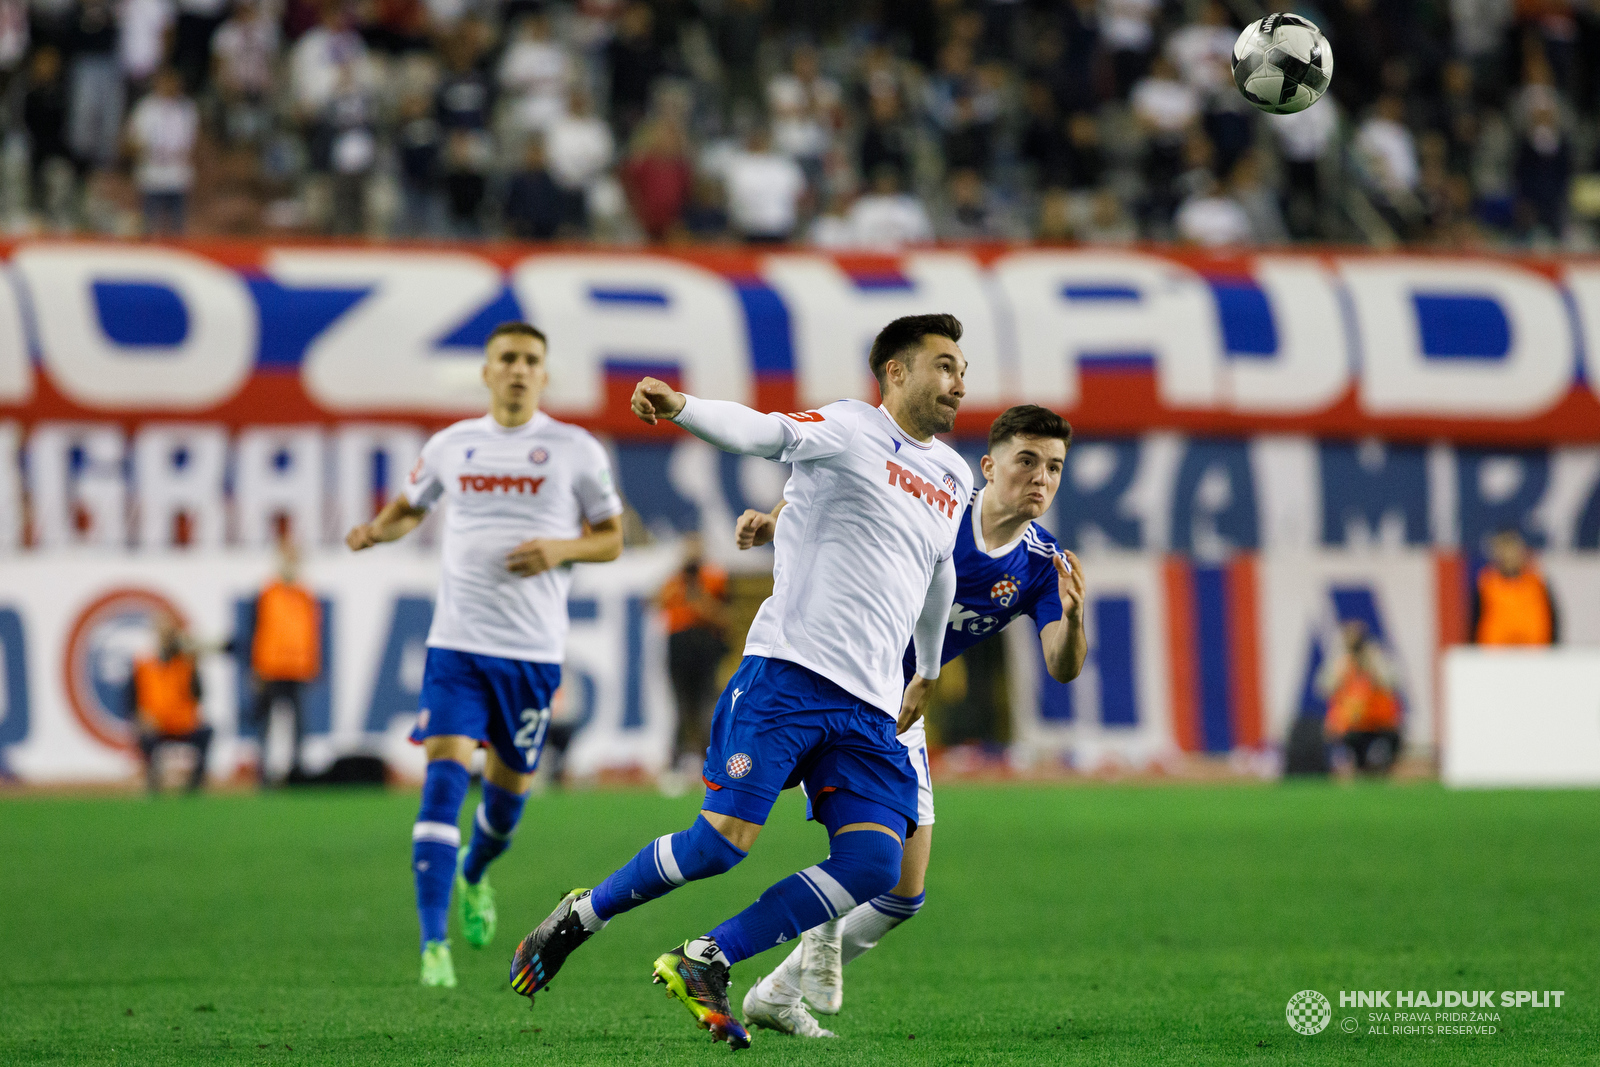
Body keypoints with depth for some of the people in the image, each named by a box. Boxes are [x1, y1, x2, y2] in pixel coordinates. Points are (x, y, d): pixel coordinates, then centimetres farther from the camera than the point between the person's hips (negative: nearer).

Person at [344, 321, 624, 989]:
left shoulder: (576, 450, 2)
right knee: (445, 774, -14)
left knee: (510, 783, 9)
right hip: (457, 641, 0)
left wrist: (561, 549, -12)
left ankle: (475, 876, 45)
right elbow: (408, 508, 23)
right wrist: (374, 531, 1)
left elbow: (611, 539, 8)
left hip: (533, 649, 0)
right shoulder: (451, 446, 8)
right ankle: (434, 945, -15)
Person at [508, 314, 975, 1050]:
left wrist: (929, 673, 46)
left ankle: (707, 962, -4)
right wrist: (682, 407, -39)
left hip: (870, 712, 6)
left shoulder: (953, 478, 20)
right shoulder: (849, 430, -1)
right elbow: (761, 432, -19)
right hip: (790, 671, -6)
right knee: (723, 842, -13)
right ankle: (578, 919, 12)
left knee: (874, 866, -14)